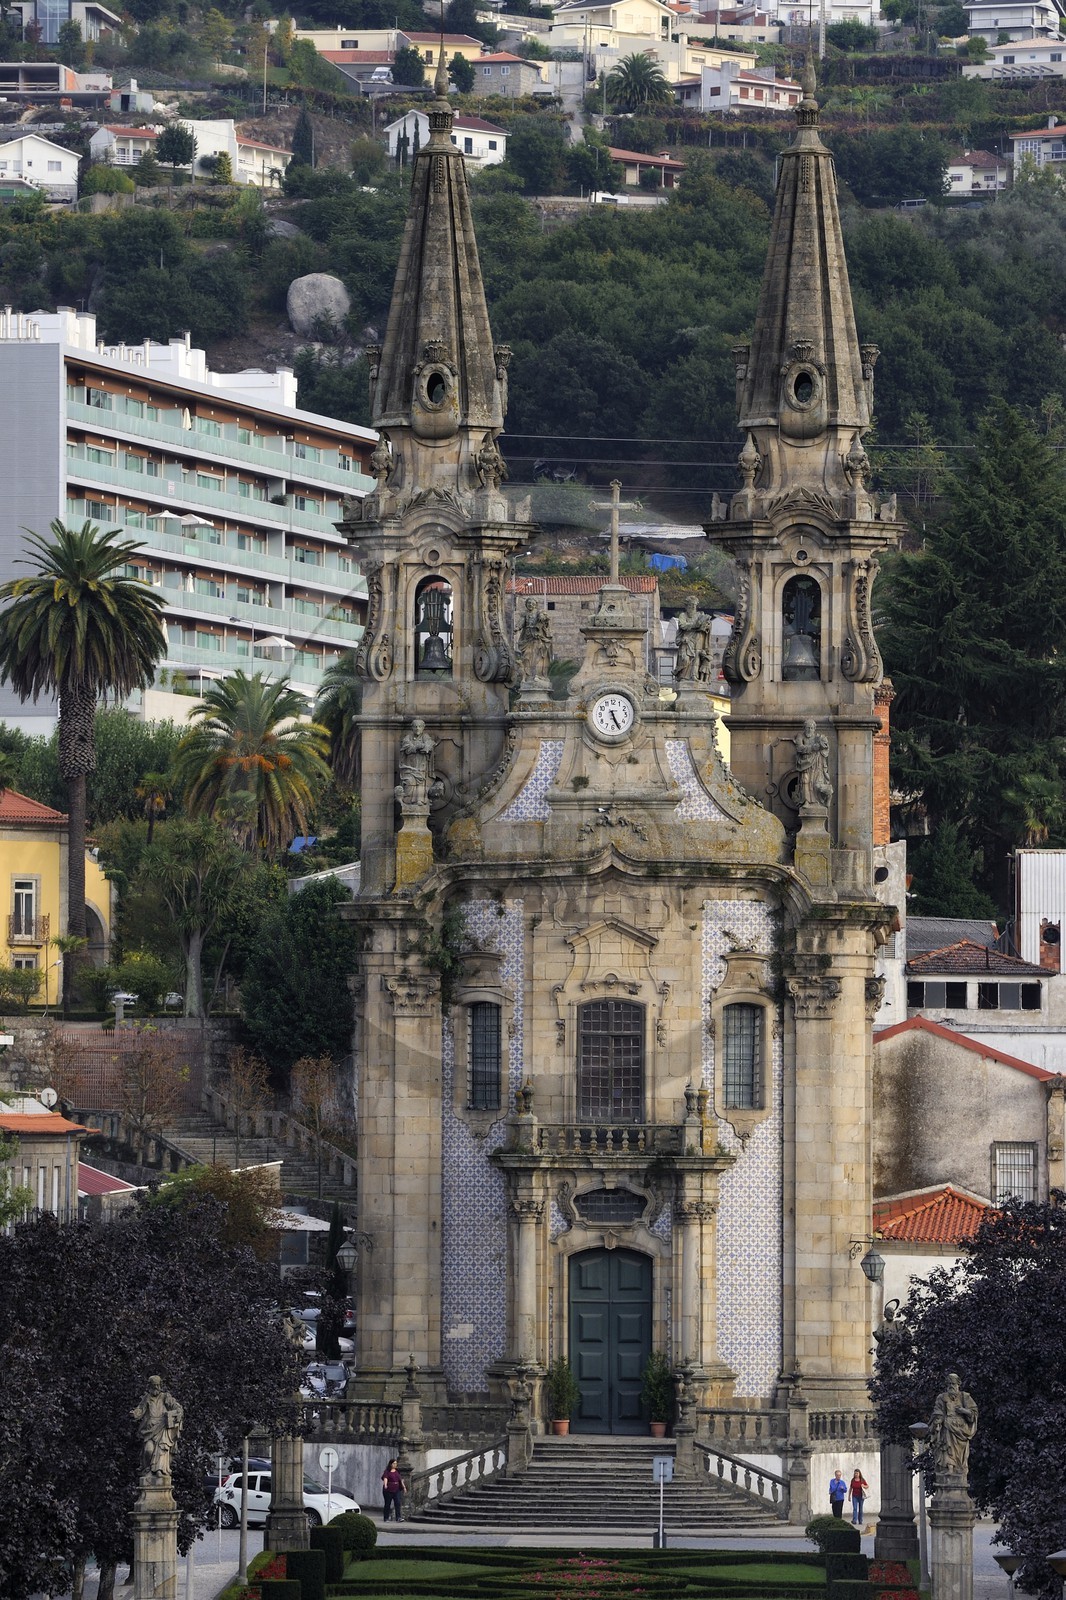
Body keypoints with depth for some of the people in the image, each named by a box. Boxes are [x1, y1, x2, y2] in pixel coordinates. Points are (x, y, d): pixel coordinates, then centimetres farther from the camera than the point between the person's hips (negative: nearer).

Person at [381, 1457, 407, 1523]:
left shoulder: (397, 1471, 12)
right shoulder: (387, 1471, -4)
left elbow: (400, 1479, 18)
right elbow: (385, 1478, -19)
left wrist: (404, 1487, 17)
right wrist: (385, 1485, -36)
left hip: (396, 1490, 4)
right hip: (388, 1490, -4)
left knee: (398, 1503, -8)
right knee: (387, 1504, 2)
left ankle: (398, 1517, -12)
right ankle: (386, 1518, 10)